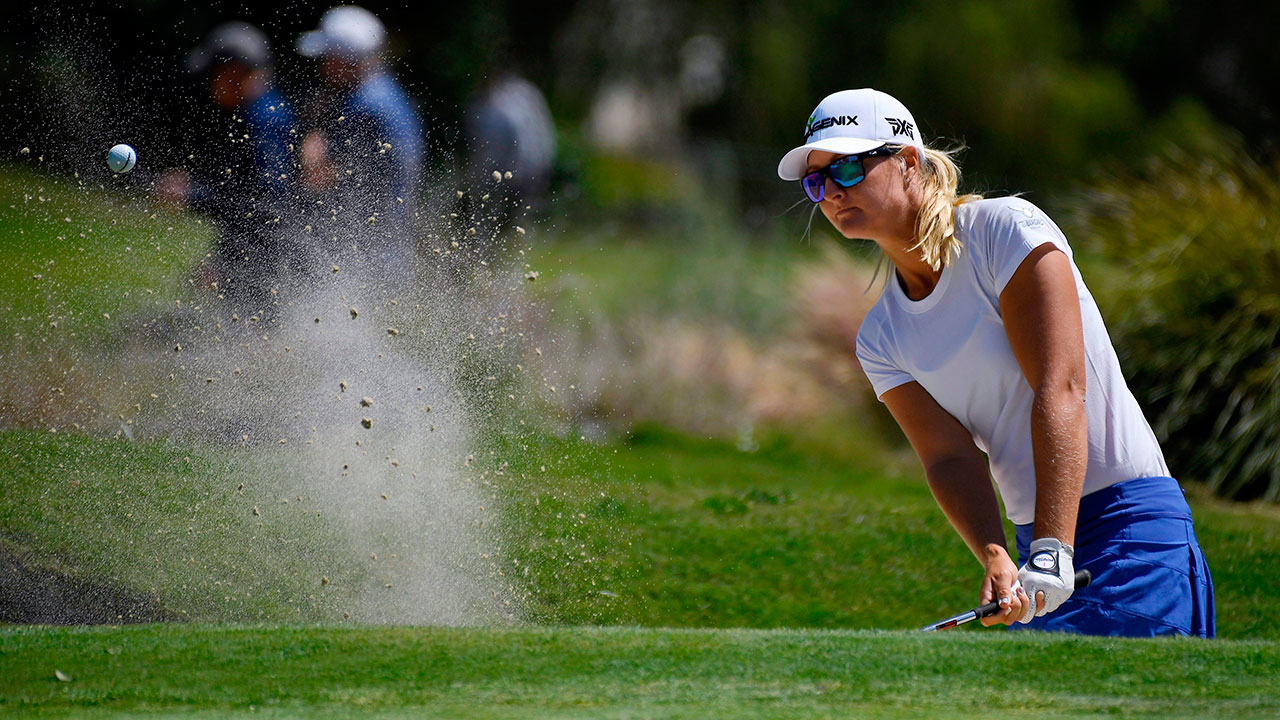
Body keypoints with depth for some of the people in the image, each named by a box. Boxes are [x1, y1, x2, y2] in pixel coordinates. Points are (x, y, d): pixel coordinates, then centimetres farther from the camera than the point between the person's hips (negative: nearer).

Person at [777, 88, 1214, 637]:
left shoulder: (1004, 227, -8)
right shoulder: (879, 339, 10)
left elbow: (1059, 391, -18)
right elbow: (951, 458, -2)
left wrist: (1053, 550, -27)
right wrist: (996, 560, -23)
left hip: (1131, 519, -6)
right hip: (1038, 542, 6)